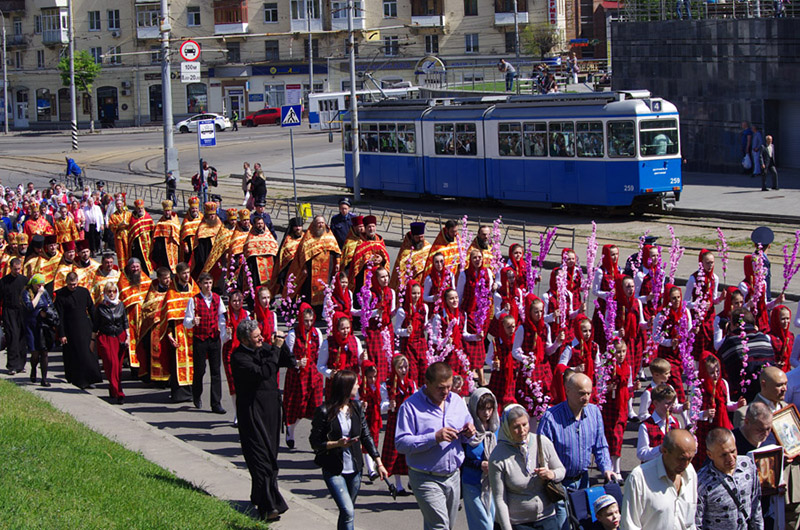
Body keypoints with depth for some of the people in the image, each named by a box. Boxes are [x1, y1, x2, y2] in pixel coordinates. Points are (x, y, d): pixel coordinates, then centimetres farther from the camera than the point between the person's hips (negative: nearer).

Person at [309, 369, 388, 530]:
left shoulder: (356, 407, 4)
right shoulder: (324, 412, -12)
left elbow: (366, 436, 9)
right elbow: (315, 442, -8)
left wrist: (379, 462, 6)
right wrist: (337, 444, -22)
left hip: (354, 469, 5)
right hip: (334, 470, -5)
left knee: (347, 512, 12)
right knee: (348, 512, -16)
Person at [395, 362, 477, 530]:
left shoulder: (457, 401, 8)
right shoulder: (410, 406, -10)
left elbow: (467, 435, 18)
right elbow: (401, 443, -17)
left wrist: (468, 433, -7)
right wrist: (435, 438, -25)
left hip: (453, 476, 6)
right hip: (426, 479, -6)